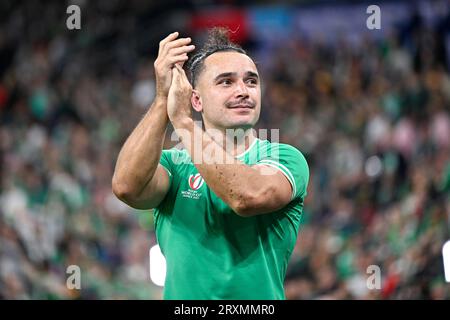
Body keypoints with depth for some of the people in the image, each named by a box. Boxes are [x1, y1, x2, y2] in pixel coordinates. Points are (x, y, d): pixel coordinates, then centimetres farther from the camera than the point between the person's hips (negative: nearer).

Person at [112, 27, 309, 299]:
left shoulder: (284, 157, 4)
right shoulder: (173, 163, 9)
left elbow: (248, 197, -17)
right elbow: (126, 187, -12)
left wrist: (182, 119, -14)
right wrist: (163, 99, -16)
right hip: (182, 305, 2)